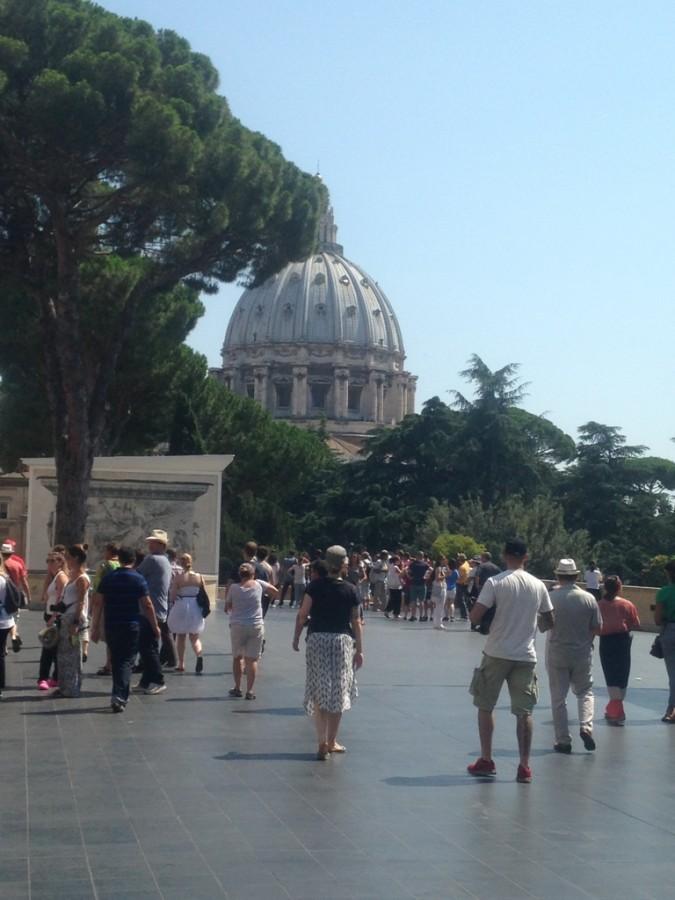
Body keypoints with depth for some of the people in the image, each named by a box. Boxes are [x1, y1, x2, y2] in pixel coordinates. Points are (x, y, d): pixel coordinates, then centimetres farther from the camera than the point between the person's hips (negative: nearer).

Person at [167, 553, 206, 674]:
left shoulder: (178, 578, -11)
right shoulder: (199, 577, -2)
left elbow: (172, 596, -11)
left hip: (181, 608, -2)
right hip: (196, 608, 2)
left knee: (180, 637, 13)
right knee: (195, 637, 10)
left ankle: (181, 664, 17)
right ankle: (199, 655, -18)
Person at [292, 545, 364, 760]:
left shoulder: (315, 587, -3)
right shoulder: (350, 590, -2)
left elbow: (302, 615, -5)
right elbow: (356, 622, 0)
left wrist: (296, 637, 8)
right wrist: (359, 650, 6)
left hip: (317, 639, 0)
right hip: (342, 640, 0)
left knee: (319, 693, 4)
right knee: (338, 693, 10)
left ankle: (322, 743, -3)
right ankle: (331, 742, 18)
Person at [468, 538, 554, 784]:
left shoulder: (495, 582, -9)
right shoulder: (538, 585, 3)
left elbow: (475, 617, -14)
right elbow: (549, 622, 10)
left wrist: (485, 621, 8)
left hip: (497, 653, -3)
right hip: (526, 655, 3)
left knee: (485, 706, 13)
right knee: (524, 712, 7)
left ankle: (486, 761, 15)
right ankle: (524, 767, 4)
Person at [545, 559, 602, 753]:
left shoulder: (551, 597, -13)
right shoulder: (589, 598, -7)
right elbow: (597, 629, -2)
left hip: (556, 654, -1)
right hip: (583, 654, 1)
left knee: (558, 698, 7)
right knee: (585, 692, 18)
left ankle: (563, 741, 9)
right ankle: (586, 726, -4)